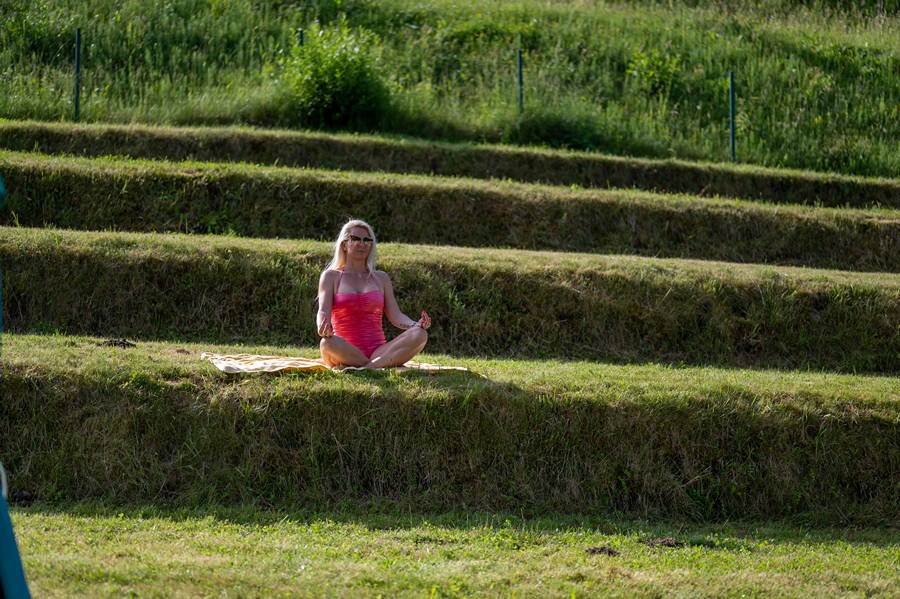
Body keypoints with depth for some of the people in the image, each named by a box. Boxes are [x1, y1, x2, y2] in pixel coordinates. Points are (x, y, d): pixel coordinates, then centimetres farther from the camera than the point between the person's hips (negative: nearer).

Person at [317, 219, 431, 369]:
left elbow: (395, 315, 11)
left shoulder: (381, 278, 20)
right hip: (346, 353, -3)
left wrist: (416, 325, -12)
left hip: (378, 351, 3)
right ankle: (391, 364, -30)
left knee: (420, 335, -24)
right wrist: (323, 328, -29)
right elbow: (323, 311, -4)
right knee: (328, 344, -39)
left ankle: (367, 367, -34)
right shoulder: (331, 276, 11)